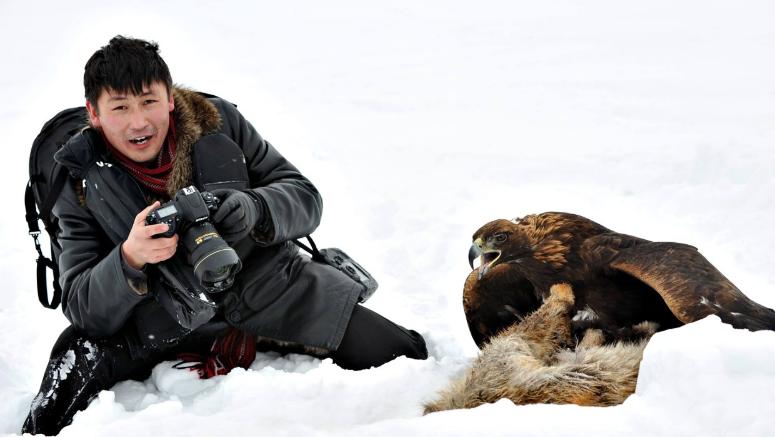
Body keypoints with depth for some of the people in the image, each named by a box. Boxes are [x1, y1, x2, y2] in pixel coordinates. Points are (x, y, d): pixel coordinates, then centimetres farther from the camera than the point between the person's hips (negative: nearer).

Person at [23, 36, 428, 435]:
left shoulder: (219, 121, -6)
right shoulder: (81, 189, -7)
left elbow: (305, 197, -5)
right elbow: (83, 308, -12)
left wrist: (253, 209, -29)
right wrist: (130, 261, -34)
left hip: (268, 287, 1)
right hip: (168, 321, -1)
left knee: (403, 360, -7)